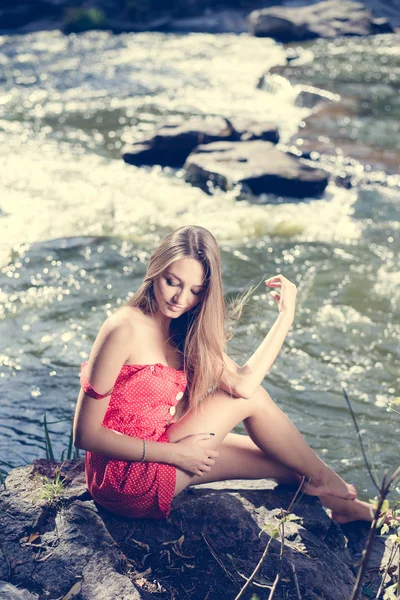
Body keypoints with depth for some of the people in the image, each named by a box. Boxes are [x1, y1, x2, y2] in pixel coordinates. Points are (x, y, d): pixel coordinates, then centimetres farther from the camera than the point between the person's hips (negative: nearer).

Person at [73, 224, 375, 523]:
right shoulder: (125, 328, -22)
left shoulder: (183, 329, 3)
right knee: (252, 400, -7)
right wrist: (174, 454, -19)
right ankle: (322, 478, 16)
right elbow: (86, 434, -22)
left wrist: (286, 315, -12)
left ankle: (339, 503, 38)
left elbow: (242, 383, -13)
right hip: (126, 479, -8)